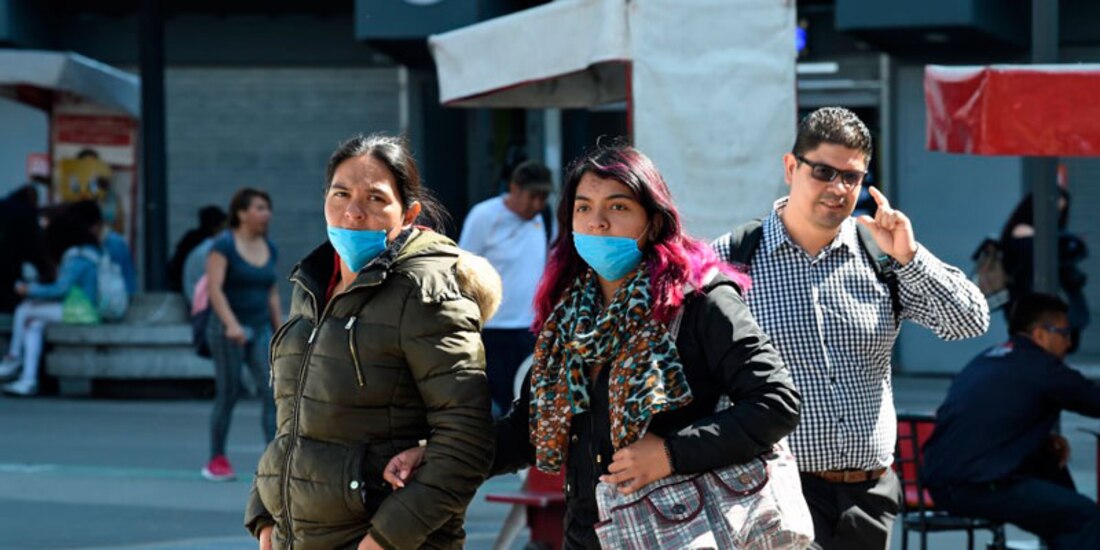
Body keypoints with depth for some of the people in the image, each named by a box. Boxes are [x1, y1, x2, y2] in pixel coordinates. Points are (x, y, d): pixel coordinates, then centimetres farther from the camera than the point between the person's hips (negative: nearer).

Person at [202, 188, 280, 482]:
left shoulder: (269, 249, 10)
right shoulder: (223, 245, -9)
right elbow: (214, 288, -18)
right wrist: (231, 324, -30)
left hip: (260, 329, 5)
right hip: (228, 330, -5)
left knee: (273, 392, -9)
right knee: (227, 395, 0)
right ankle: (216, 461, 15)